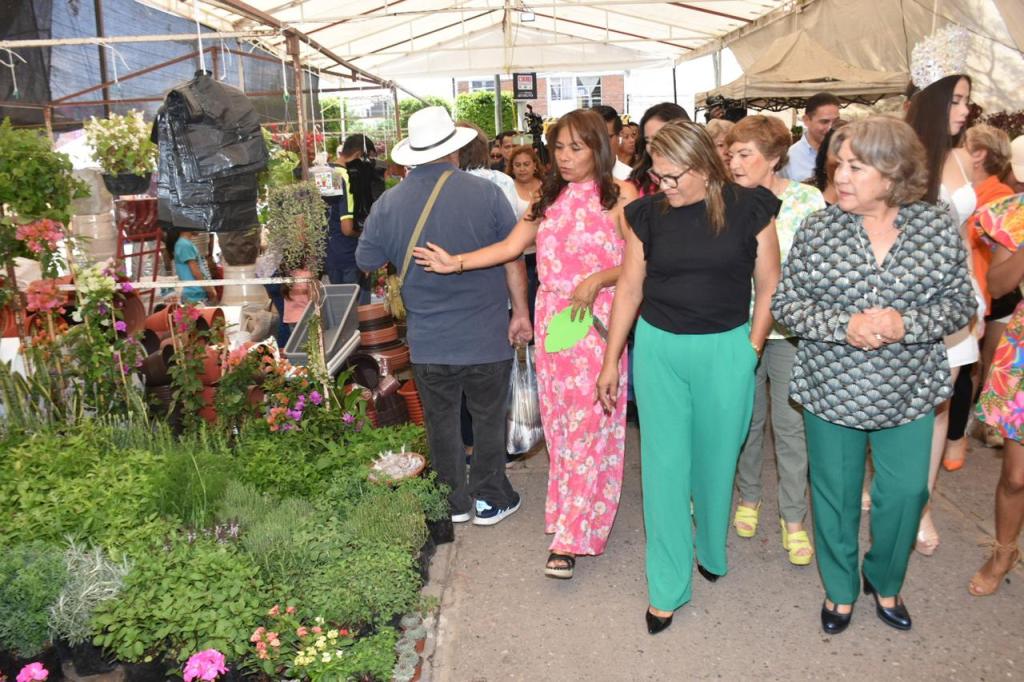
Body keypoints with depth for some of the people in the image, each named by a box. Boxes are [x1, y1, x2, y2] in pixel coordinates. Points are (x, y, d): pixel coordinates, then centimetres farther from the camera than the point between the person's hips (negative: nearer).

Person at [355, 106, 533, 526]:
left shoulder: (388, 204, -5)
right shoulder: (485, 193, -10)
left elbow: (367, 264, 6)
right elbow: (513, 258, -5)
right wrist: (520, 311, 3)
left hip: (429, 342, 2)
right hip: (486, 335, -1)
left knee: (442, 422, 16)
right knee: (488, 419, 14)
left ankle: (454, 501, 29)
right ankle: (490, 500, 25)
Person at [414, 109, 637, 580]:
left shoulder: (618, 195, -2)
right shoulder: (549, 197, 14)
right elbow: (511, 246, 8)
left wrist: (597, 281, -23)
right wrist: (456, 263, -2)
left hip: (597, 318, -5)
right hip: (551, 316, 5)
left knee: (590, 423, -5)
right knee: (557, 418, 10)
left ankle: (570, 537, 0)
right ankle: (566, 509, 26)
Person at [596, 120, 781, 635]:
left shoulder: (748, 208, -5)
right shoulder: (648, 213, -1)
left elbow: (768, 286, 2)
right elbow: (629, 288, 3)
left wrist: (752, 349, -2)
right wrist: (611, 360, 4)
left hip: (726, 350, -1)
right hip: (658, 348, 1)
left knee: (716, 459, 13)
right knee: (664, 463, 3)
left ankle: (710, 551, 40)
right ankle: (667, 586, 16)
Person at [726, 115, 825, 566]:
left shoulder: (808, 200, -6)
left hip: (792, 329, -2)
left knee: (791, 422, 3)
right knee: (748, 417, 14)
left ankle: (793, 518, 17)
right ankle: (748, 496, 34)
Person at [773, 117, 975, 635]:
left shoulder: (939, 227, -7)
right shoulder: (817, 230, -9)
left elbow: (961, 302, -3)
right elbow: (785, 304, -7)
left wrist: (905, 324, -22)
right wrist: (844, 325, -23)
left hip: (909, 392, 1)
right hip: (831, 391, -1)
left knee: (906, 491, 12)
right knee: (835, 494, 13)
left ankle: (884, 580, 42)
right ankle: (840, 588, 38)